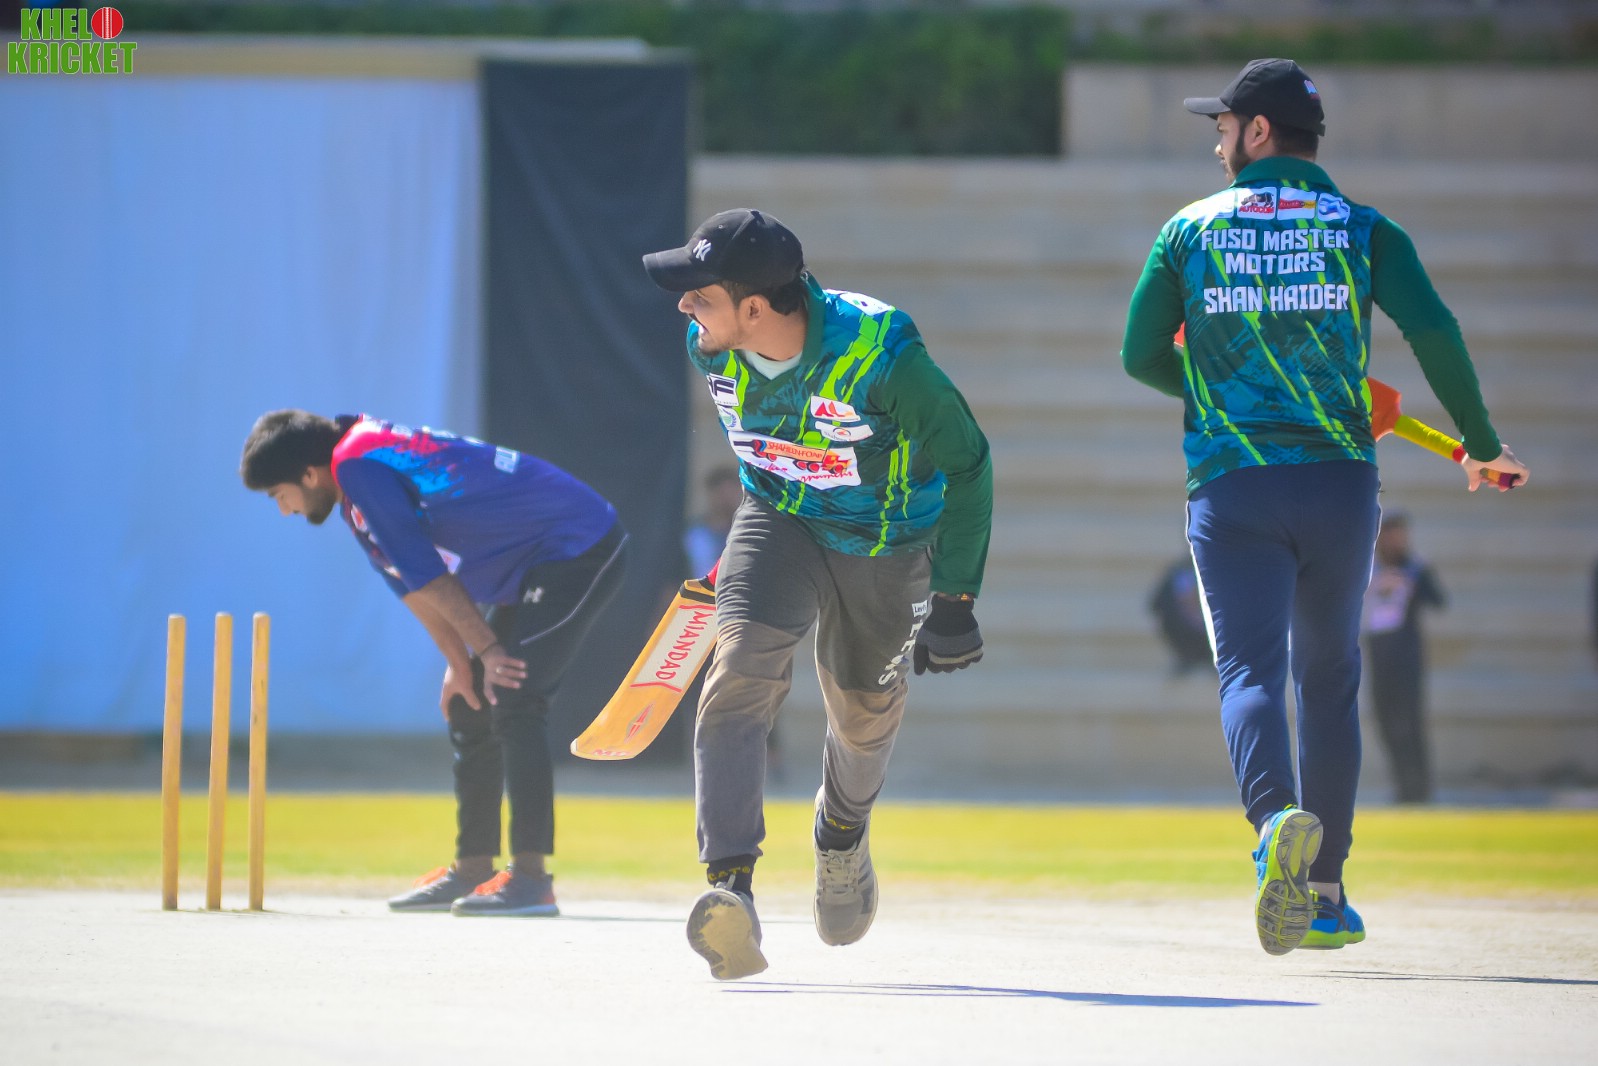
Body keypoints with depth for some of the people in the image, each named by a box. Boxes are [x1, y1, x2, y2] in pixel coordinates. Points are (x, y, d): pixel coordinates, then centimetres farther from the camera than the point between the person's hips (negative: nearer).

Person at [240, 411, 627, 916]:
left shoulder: (358, 463, -20)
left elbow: (427, 574, -20)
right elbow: (414, 585, 14)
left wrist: (485, 648, -17)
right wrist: (461, 663, 8)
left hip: (582, 548, -11)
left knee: (512, 701, -20)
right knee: (470, 709, 13)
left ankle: (531, 879, -23)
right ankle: (472, 870, 19)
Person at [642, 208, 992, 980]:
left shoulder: (880, 353, -34)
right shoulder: (711, 346, -18)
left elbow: (965, 462, -20)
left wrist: (954, 600, -20)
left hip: (885, 543, -2)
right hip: (780, 521, 2)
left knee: (864, 712, 16)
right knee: (742, 671, -23)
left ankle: (842, 832, 51)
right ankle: (730, 886, -33)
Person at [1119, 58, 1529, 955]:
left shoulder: (1192, 231, 6)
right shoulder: (1364, 231, 5)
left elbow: (1141, 356, 7)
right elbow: (1433, 330, -10)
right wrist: (1482, 443, 0)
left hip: (1232, 489, -1)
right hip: (1339, 480, 1)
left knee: (1252, 669, -10)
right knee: (1330, 678, 16)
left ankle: (1279, 818, -42)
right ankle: (1326, 895, 17)